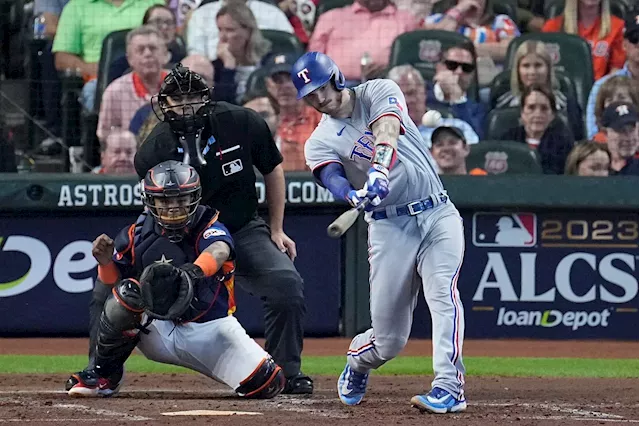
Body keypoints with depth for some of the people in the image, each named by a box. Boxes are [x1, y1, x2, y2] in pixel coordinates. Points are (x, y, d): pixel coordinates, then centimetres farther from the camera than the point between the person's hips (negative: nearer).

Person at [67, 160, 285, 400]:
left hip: (211, 330, -2)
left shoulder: (207, 227, -11)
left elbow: (219, 251, -35)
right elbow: (113, 282, 6)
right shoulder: (137, 235, -2)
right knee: (127, 291, -28)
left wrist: (193, 271, -58)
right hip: (157, 331, 2)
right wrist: (105, 262, -18)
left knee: (267, 384, -20)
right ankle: (105, 375, -9)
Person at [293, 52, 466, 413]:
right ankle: (357, 364, 36)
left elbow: (387, 130, -20)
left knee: (443, 292, -25)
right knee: (389, 338, 2)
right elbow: (334, 181, -18)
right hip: (389, 227, 1)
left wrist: (379, 169, -40)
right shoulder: (320, 143, 3)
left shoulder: (379, 93, 2)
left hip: (437, 214, -1)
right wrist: (355, 196, -42)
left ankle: (449, 387, -29)